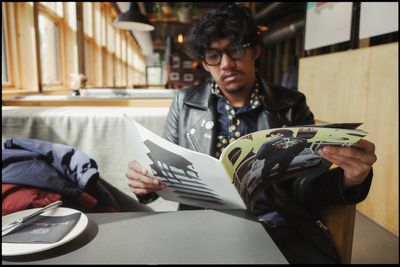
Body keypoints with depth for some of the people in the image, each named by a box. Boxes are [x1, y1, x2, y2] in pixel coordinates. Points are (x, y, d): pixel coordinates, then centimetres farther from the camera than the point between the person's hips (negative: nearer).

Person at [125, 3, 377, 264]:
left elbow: (304, 190, 3)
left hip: (278, 230, 1)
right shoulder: (184, 103, 7)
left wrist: (347, 180, -18)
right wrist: (146, 182, -11)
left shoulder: (291, 106, 4)